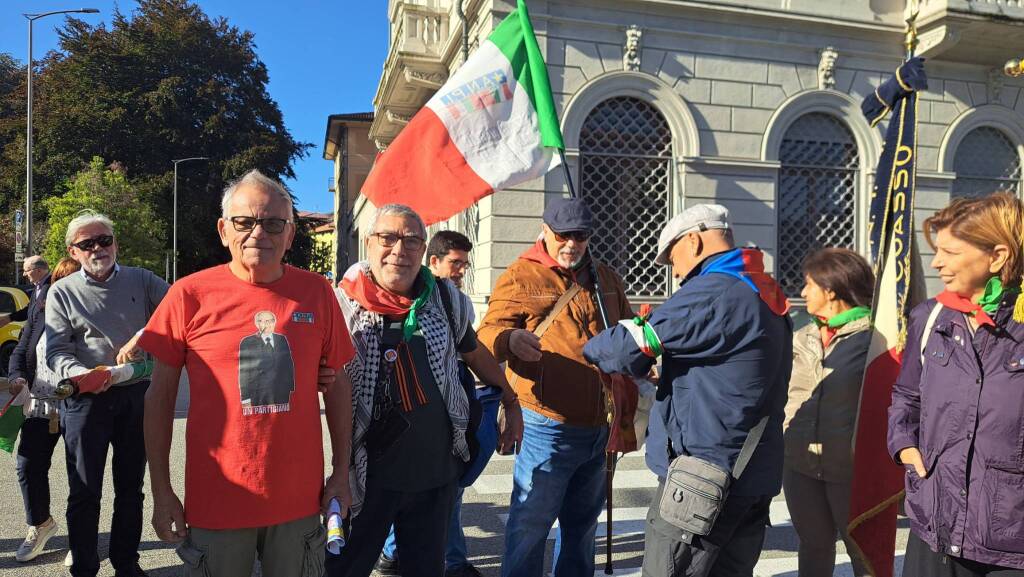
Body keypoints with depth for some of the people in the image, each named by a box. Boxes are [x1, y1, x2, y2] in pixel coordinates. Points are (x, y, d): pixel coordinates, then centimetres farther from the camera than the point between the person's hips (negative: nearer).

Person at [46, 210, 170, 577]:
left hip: (137, 395, 2)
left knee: (131, 487, 13)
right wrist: (82, 375, -23)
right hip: (86, 399, -1)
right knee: (84, 491, 3)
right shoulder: (62, 292, 3)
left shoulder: (141, 281, 5)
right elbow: (56, 351, -4)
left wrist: (142, 337, -20)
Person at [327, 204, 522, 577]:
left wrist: (511, 403, 22)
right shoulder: (342, 304, -9)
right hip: (367, 474, -2)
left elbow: (475, 354, 17)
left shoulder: (446, 298, 1)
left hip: (437, 469, 3)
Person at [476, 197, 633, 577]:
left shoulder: (606, 279, 14)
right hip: (548, 427, -6)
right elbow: (487, 335, -12)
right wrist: (510, 339, -35)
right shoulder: (520, 276, -4)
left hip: (598, 427, 6)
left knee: (582, 523, 20)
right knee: (530, 525, 1)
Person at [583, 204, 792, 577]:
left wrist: (591, 349, 4)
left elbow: (631, 348, -16)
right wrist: (667, 376, 14)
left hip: (702, 480, -9)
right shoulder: (766, 297, 14)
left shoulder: (711, 291, -16)